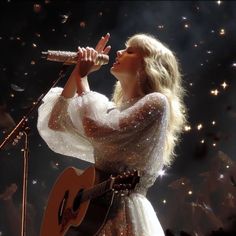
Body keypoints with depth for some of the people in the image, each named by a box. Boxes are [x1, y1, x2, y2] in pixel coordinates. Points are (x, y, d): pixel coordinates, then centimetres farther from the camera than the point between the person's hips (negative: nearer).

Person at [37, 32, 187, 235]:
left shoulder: (156, 102, -7)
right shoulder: (114, 109, 15)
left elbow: (97, 129, -19)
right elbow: (55, 123, 14)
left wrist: (82, 77, -5)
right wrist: (79, 71, 11)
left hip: (126, 212, -7)